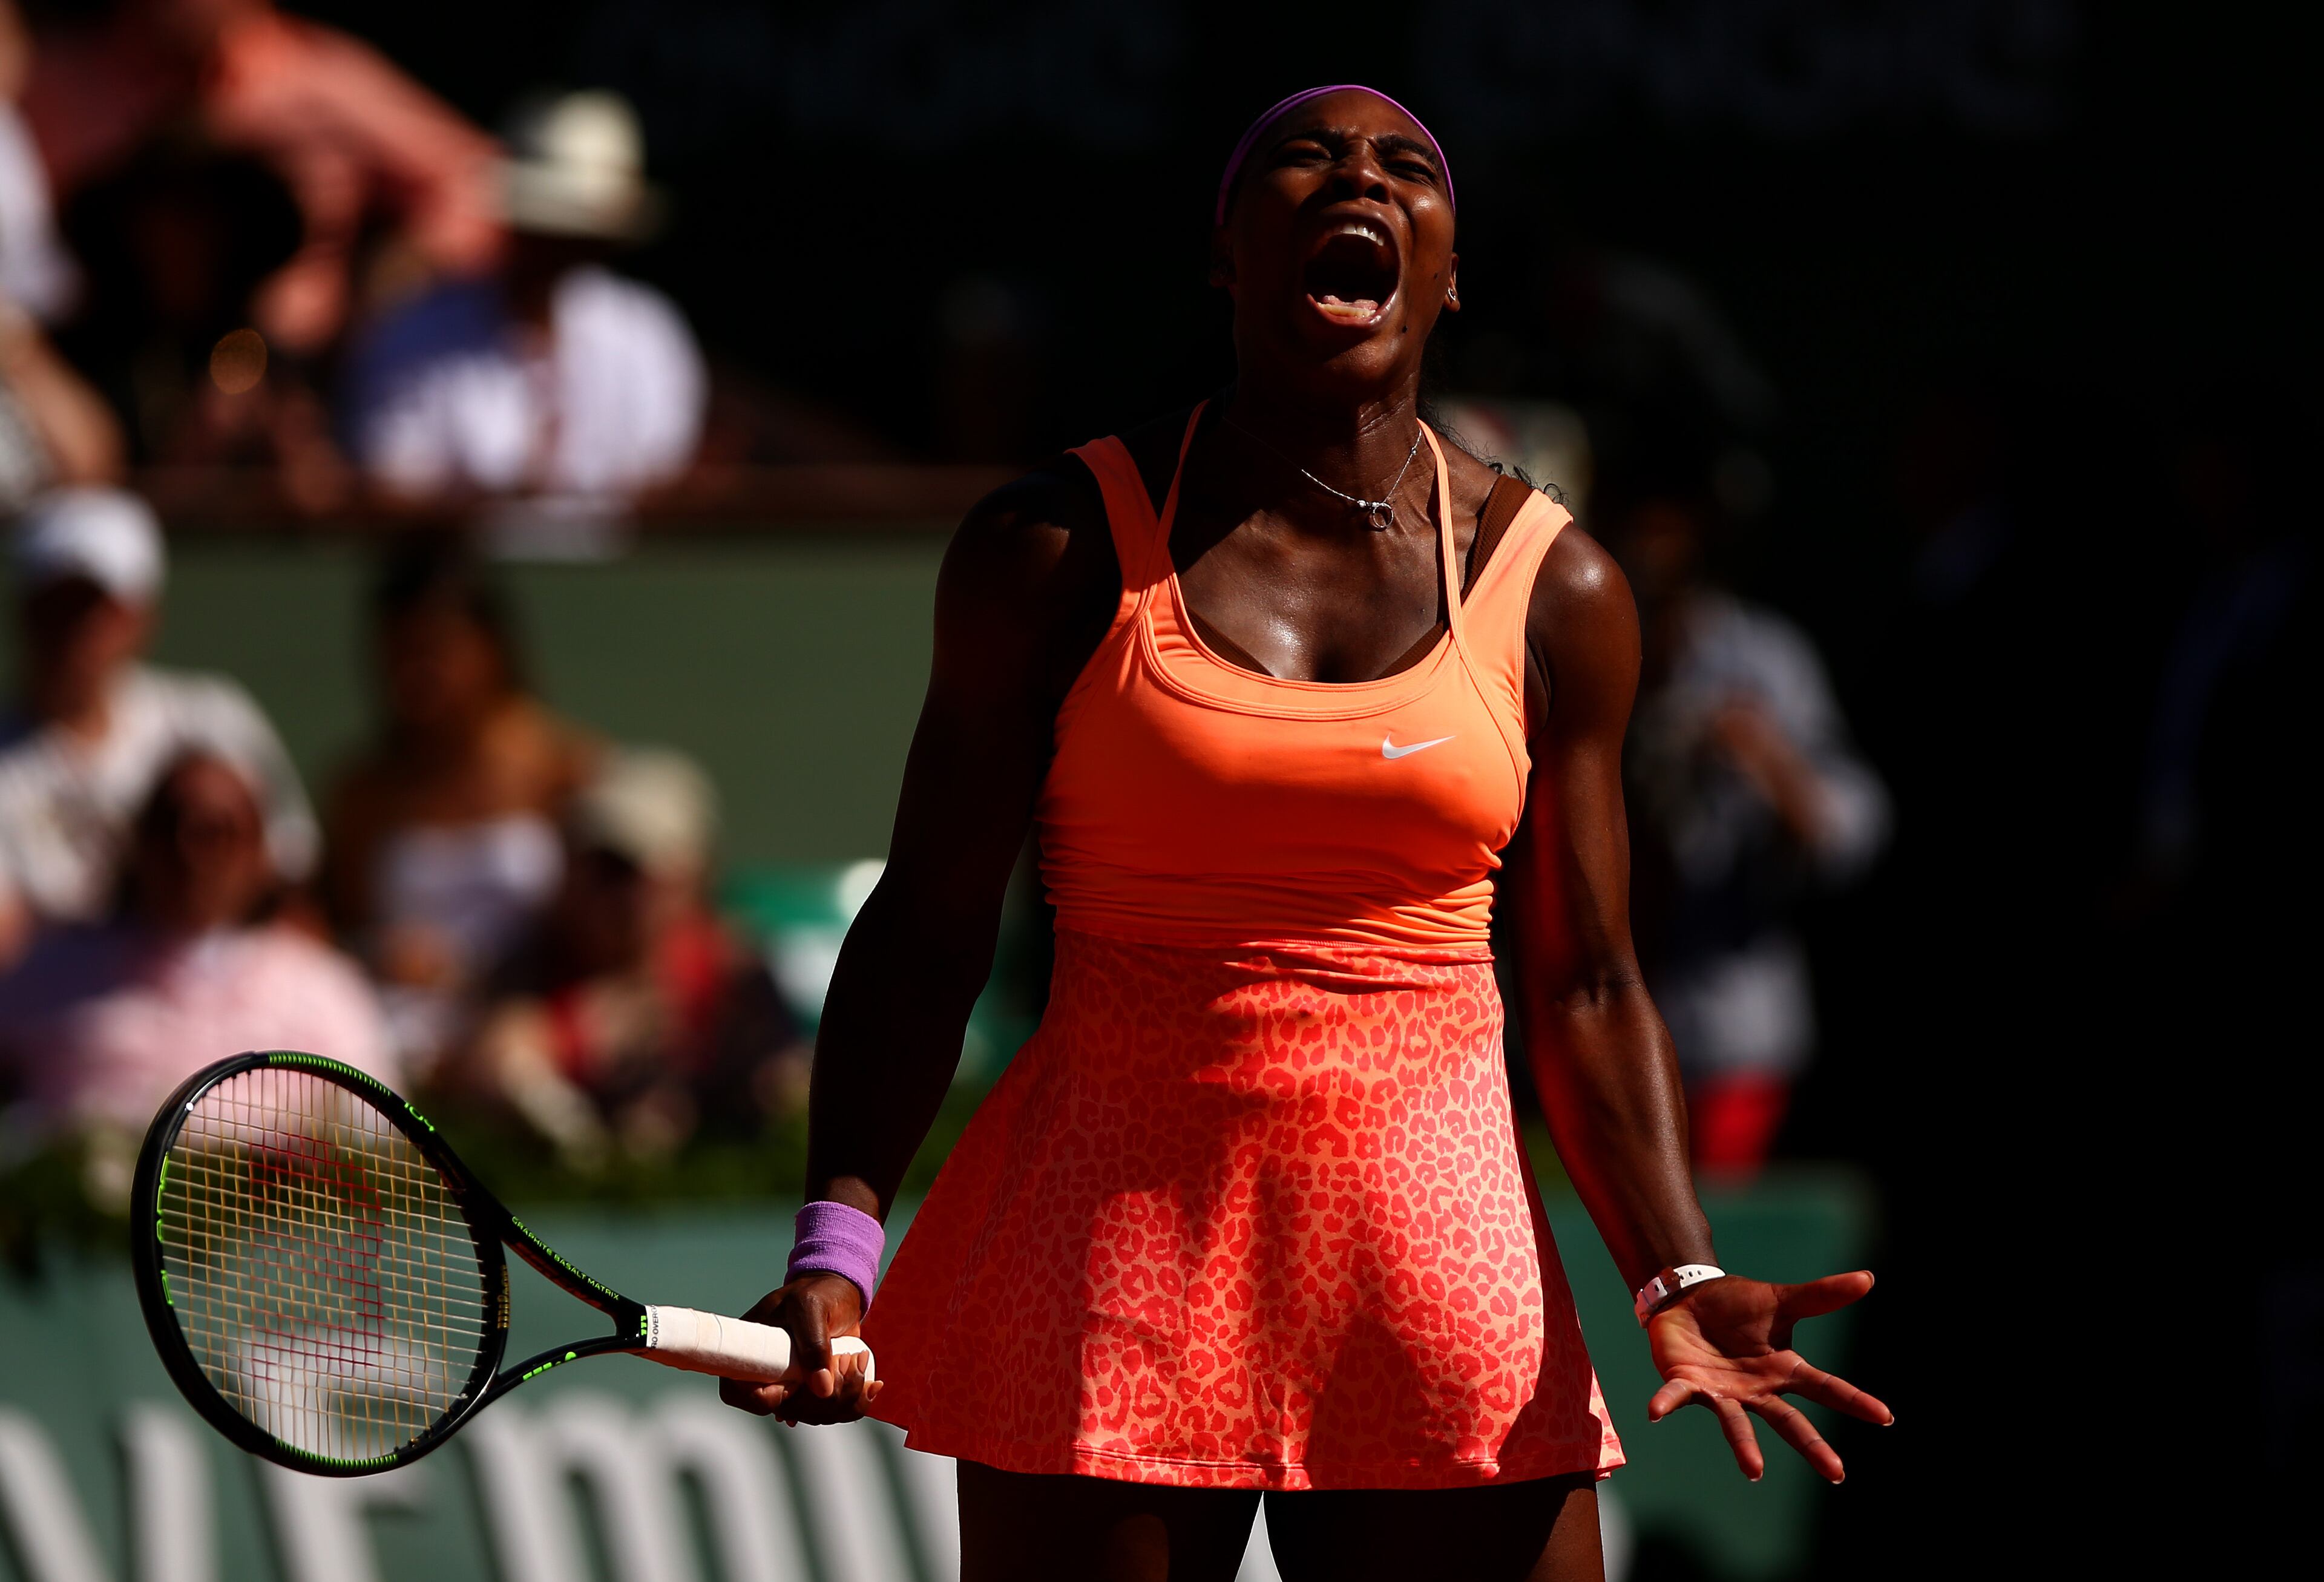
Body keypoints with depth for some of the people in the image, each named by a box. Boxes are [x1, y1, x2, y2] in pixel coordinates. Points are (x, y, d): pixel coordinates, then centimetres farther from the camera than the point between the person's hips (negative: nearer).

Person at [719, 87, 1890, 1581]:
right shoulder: (1058, 548, 0)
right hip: (1112, 1258, -2)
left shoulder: (1552, 588, 6)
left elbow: (1586, 988, 9)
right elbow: (927, 933, 1)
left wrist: (1680, 1280, -5)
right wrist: (839, 1242, -12)